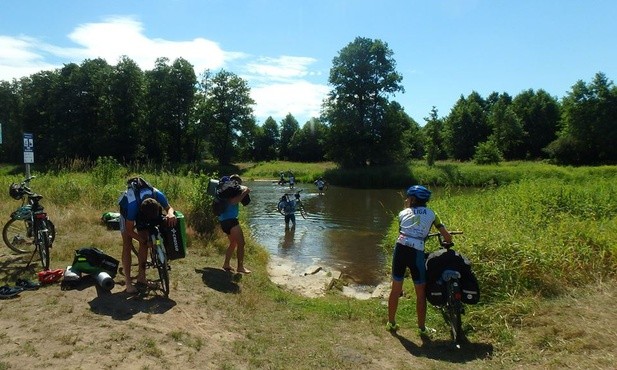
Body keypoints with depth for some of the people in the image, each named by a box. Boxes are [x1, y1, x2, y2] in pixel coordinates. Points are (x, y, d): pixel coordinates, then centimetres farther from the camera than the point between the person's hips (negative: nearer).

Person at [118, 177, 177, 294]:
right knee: (127, 245, -10)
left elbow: (169, 207, -17)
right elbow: (129, 230, -30)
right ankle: (128, 282, -7)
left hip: (143, 209, 4)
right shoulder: (133, 204, -44)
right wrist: (146, 241, -32)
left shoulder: (158, 195, -38)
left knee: (144, 243, 0)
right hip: (127, 208, -4)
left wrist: (171, 214, -39)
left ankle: (141, 277, 10)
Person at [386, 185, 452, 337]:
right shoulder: (431, 214, 12)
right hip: (417, 253, -2)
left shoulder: (403, 213, 14)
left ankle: (391, 323, 29)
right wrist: (447, 244, 34)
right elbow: (447, 237, 13)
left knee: (395, 290, 16)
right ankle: (422, 328, 24)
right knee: (421, 293, 13)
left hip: (400, 249, 2)